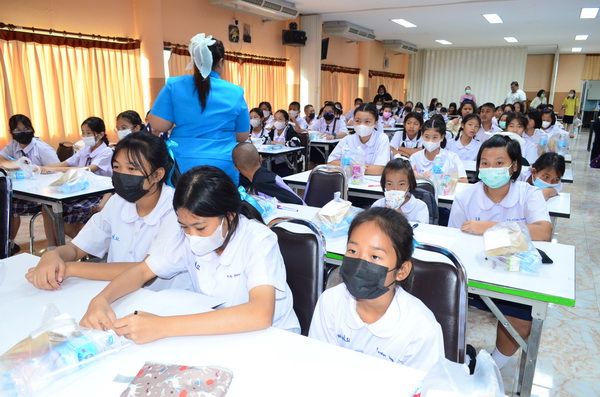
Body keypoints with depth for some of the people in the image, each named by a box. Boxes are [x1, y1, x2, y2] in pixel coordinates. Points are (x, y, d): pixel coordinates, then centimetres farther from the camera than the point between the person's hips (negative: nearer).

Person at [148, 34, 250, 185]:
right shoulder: (235, 92, -2)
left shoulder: (174, 86, -3)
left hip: (182, 165, 1)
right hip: (223, 167, -1)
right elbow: (242, 137, 5)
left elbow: (158, 126, -4)